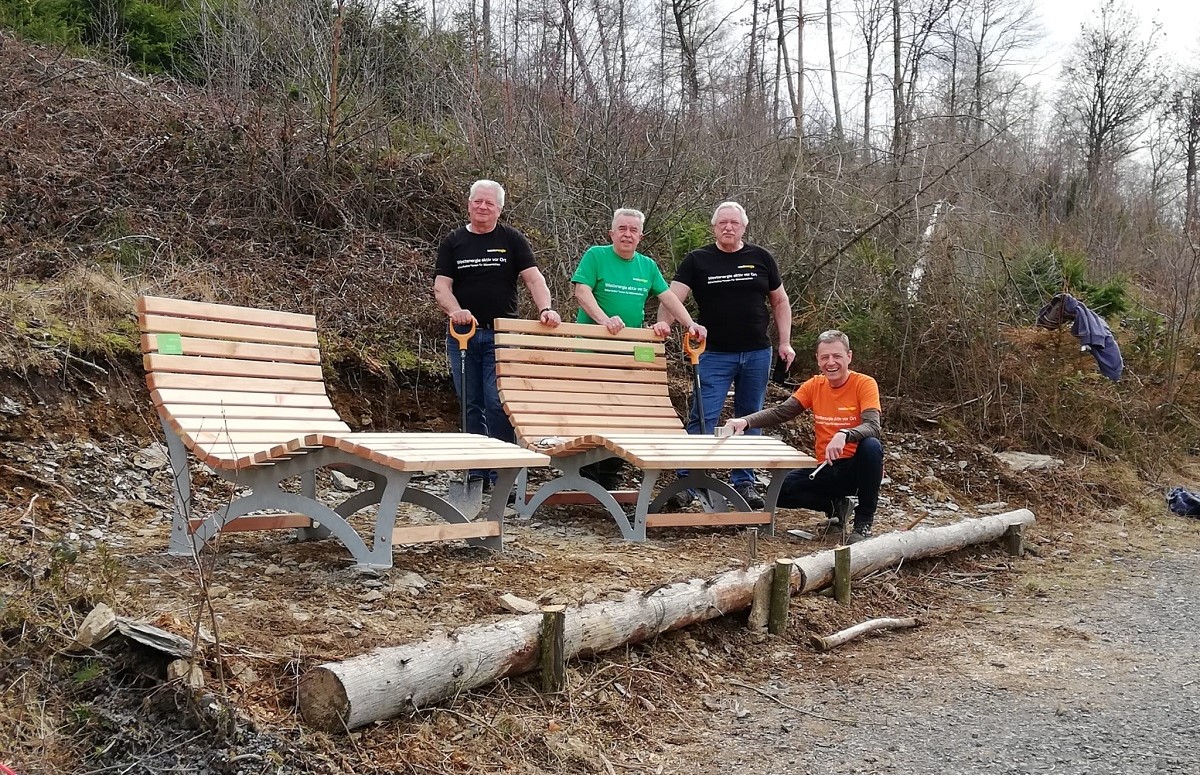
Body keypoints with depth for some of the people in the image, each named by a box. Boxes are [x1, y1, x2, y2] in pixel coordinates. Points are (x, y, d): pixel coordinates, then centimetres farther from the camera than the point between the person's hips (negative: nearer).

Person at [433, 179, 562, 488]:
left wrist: (546, 309, -18)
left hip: (502, 335, -2)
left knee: (497, 403, -10)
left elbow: (533, 277, 0)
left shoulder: (512, 240, 7)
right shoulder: (453, 242, 10)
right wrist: (455, 311, -18)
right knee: (471, 405, 7)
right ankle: (477, 474, 14)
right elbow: (441, 286, 2)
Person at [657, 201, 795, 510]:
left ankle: (744, 483, 19)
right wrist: (662, 325, -26)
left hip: (757, 354, 3)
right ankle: (687, 484, -4)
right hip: (715, 355, -3)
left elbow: (780, 301, 14)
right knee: (702, 419, -8)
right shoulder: (697, 260, 1)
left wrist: (785, 342, 6)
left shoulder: (761, 259, 7)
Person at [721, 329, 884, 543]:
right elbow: (781, 412, -1)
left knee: (872, 446, -36)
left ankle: (864, 521, -17)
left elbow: (872, 427, -25)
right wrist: (745, 421, -18)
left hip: (858, 467, -4)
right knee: (780, 490, -18)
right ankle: (835, 506, 9)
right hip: (826, 469, 4)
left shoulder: (865, 384, -11)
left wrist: (844, 435, -46)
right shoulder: (814, 385, 3)